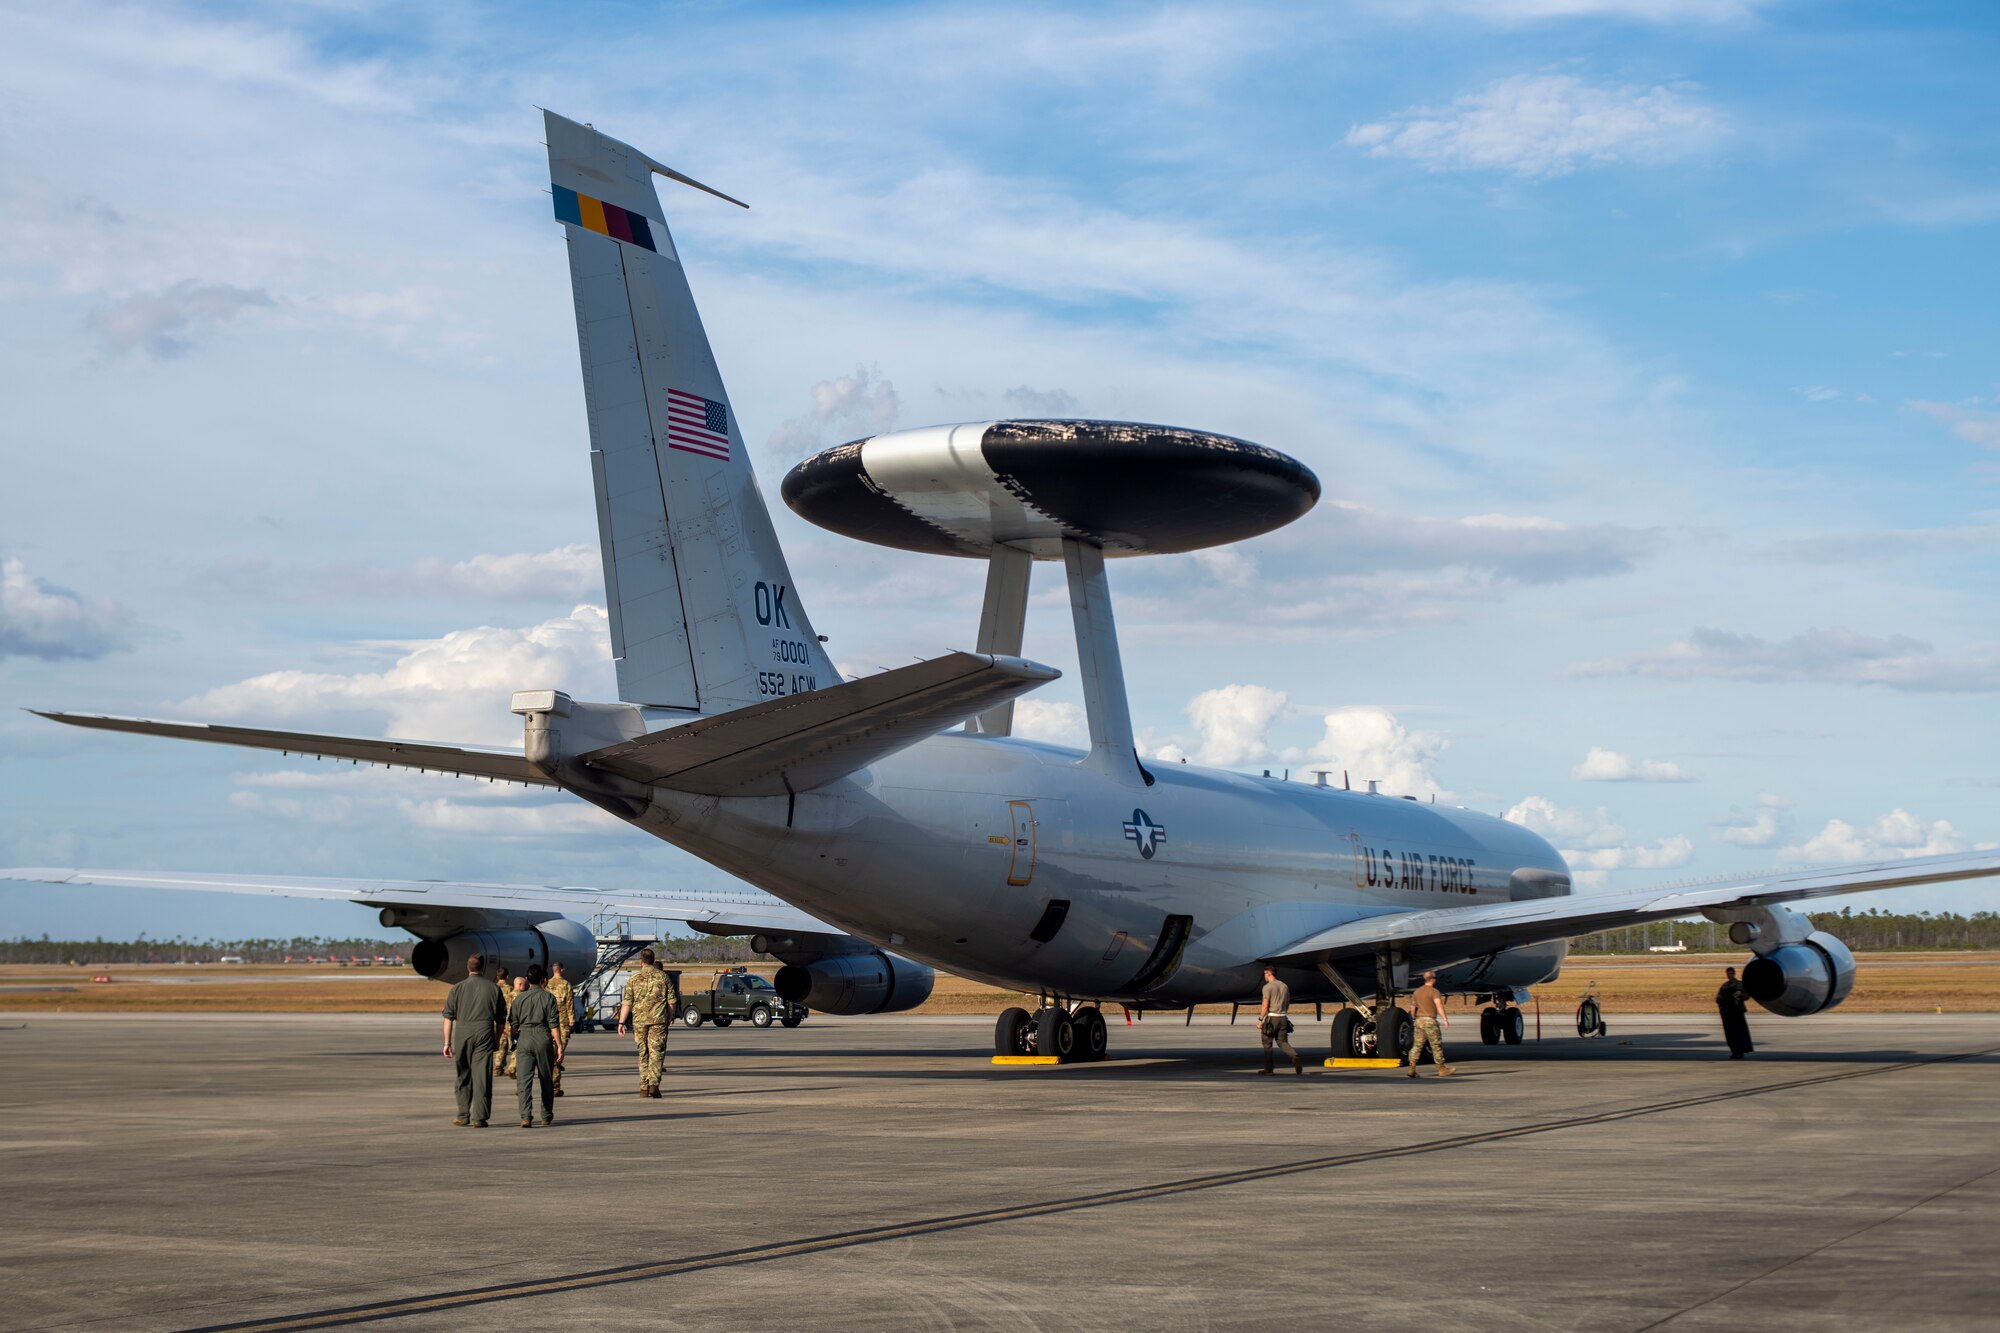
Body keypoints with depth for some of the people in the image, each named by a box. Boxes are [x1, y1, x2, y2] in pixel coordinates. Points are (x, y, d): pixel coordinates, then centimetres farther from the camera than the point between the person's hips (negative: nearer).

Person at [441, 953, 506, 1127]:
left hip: (462, 1034, 0)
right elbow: (500, 1018, 8)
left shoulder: (458, 988, 2)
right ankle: (479, 1118, -3)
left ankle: (464, 1115, 16)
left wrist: (447, 1042, 5)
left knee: (463, 1076, 13)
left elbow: (448, 1018, 1)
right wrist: (496, 1040, 17)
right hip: (485, 1034, 0)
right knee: (482, 1077, -1)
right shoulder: (493, 988, 5)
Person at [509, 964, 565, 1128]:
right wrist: (559, 1045, -3)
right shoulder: (548, 997, -1)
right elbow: (554, 1024, -5)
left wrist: (513, 1041, 20)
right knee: (546, 1080, 14)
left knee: (523, 1080, -4)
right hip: (543, 1039, -1)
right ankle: (547, 1116, 23)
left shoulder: (519, 998, 5)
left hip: (524, 1039, 1)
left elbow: (513, 1024, 7)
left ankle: (526, 1117, -19)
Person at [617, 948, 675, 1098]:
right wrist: (671, 1017, 20)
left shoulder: (634, 978, 3)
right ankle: (654, 1084, -17)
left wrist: (621, 1022, 0)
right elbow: (671, 1000, 5)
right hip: (659, 1019, -1)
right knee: (656, 1052, -2)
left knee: (643, 1054, 11)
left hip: (639, 1020, 1)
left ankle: (644, 1087, 12)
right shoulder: (662, 976, 4)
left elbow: (627, 1002, -1)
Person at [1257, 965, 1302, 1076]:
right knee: (1282, 1042, 9)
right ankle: (1295, 1057, -18)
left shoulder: (1268, 987, -9)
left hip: (1271, 1018, -6)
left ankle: (1268, 1068, 5)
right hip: (1283, 1017, 6)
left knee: (1267, 1044, 4)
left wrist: (1260, 1019, -10)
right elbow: (1287, 1004, 17)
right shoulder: (1285, 986, 13)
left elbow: (1265, 1005, -14)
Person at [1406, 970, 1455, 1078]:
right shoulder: (1434, 992, -8)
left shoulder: (1417, 991, 13)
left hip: (1419, 1020, 6)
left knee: (1417, 1045, 5)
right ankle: (1442, 1069, 9)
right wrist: (1445, 1019, -29)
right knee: (1437, 1045, 3)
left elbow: (1412, 1008, 19)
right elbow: (1439, 1005, -23)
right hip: (1430, 1020, -6)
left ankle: (1412, 1069, -4)